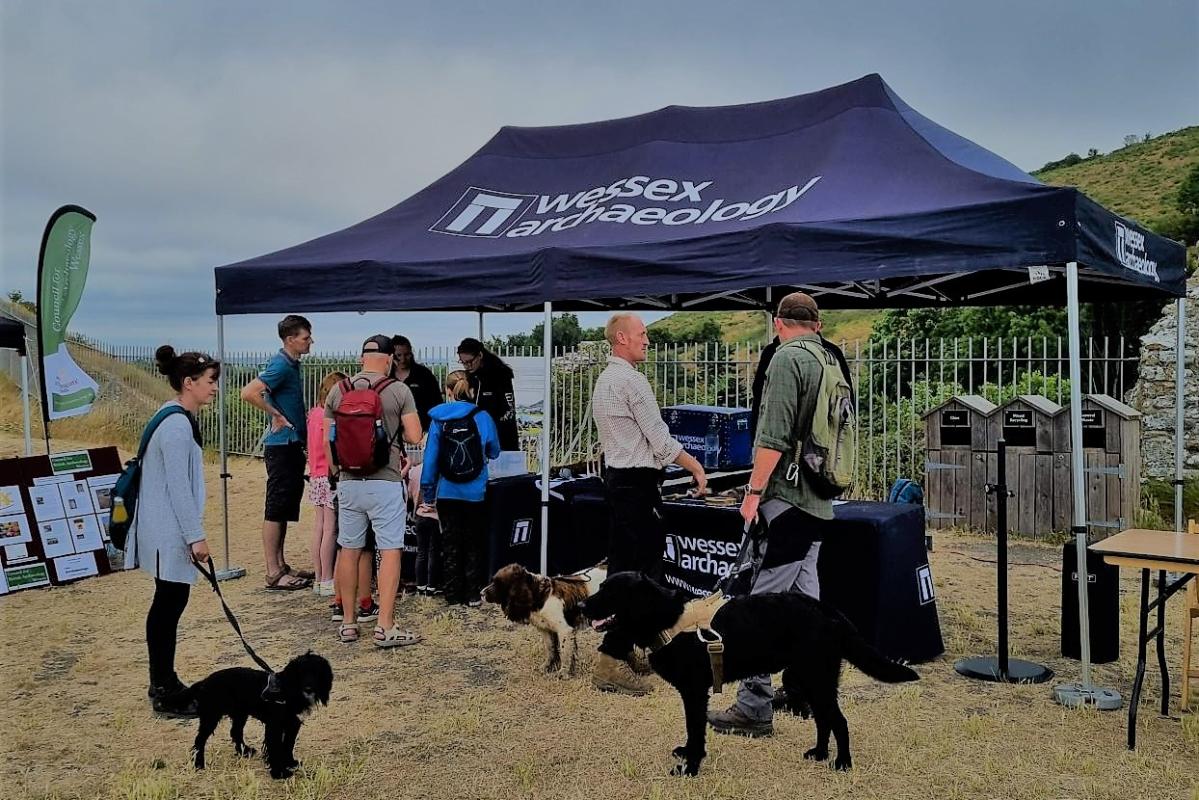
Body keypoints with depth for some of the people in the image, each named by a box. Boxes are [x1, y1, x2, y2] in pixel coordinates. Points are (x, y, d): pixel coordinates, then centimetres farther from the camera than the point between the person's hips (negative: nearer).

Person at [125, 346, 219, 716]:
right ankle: (165, 693, 6)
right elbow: (178, 487, -21)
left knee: (169, 603, 15)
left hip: (167, 531, 10)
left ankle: (163, 684, 25)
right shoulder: (176, 426, -19)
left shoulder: (179, 420, 13)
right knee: (169, 604, -3)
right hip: (169, 532, -10)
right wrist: (196, 536, -18)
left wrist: (192, 532, 22)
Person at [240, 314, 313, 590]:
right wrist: (277, 415, -18)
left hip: (293, 444, 10)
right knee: (276, 508, -4)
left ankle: (281, 565, 22)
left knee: (286, 508, 14)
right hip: (281, 445, -10)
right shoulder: (280, 365, -15)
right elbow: (249, 393, -26)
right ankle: (274, 574, 1)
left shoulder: (292, 364, 14)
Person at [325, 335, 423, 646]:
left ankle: (348, 622, 21)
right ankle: (385, 627, -1)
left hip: (349, 482, 4)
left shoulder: (337, 390, 4)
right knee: (390, 551, 0)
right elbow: (414, 436, -9)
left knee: (349, 550, 12)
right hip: (385, 483, -4)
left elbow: (328, 439, 8)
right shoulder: (399, 390, -7)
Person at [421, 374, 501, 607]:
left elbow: (431, 457, -1)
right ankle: (473, 595, 13)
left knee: (451, 544, 11)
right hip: (475, 492, 0)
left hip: (446, 491, 0)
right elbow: (494, 452, 9)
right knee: (474, 544, 12)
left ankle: (453, 595, 16)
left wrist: (427, 491, 7)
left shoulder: (439, 419, -4)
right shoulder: (483, 418, -4)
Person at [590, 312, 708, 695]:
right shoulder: (632, 381, -16)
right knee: (643, 569, -8)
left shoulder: (604, 380, 15)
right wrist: (695, 466, -3)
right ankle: (611, 661, -8)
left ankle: (619, 651, 21)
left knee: (621, 567, 14)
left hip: (616, 476, 10)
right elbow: (661, 440, -15)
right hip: (638, 483, -10)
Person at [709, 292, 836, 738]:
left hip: (786, 497, -9)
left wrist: (754, 491, -13)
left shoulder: (787, 358, -10)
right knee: (804, 597, 17)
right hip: (819, 502, 9)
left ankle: (754, 708, -3)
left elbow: (774, 437, -18)